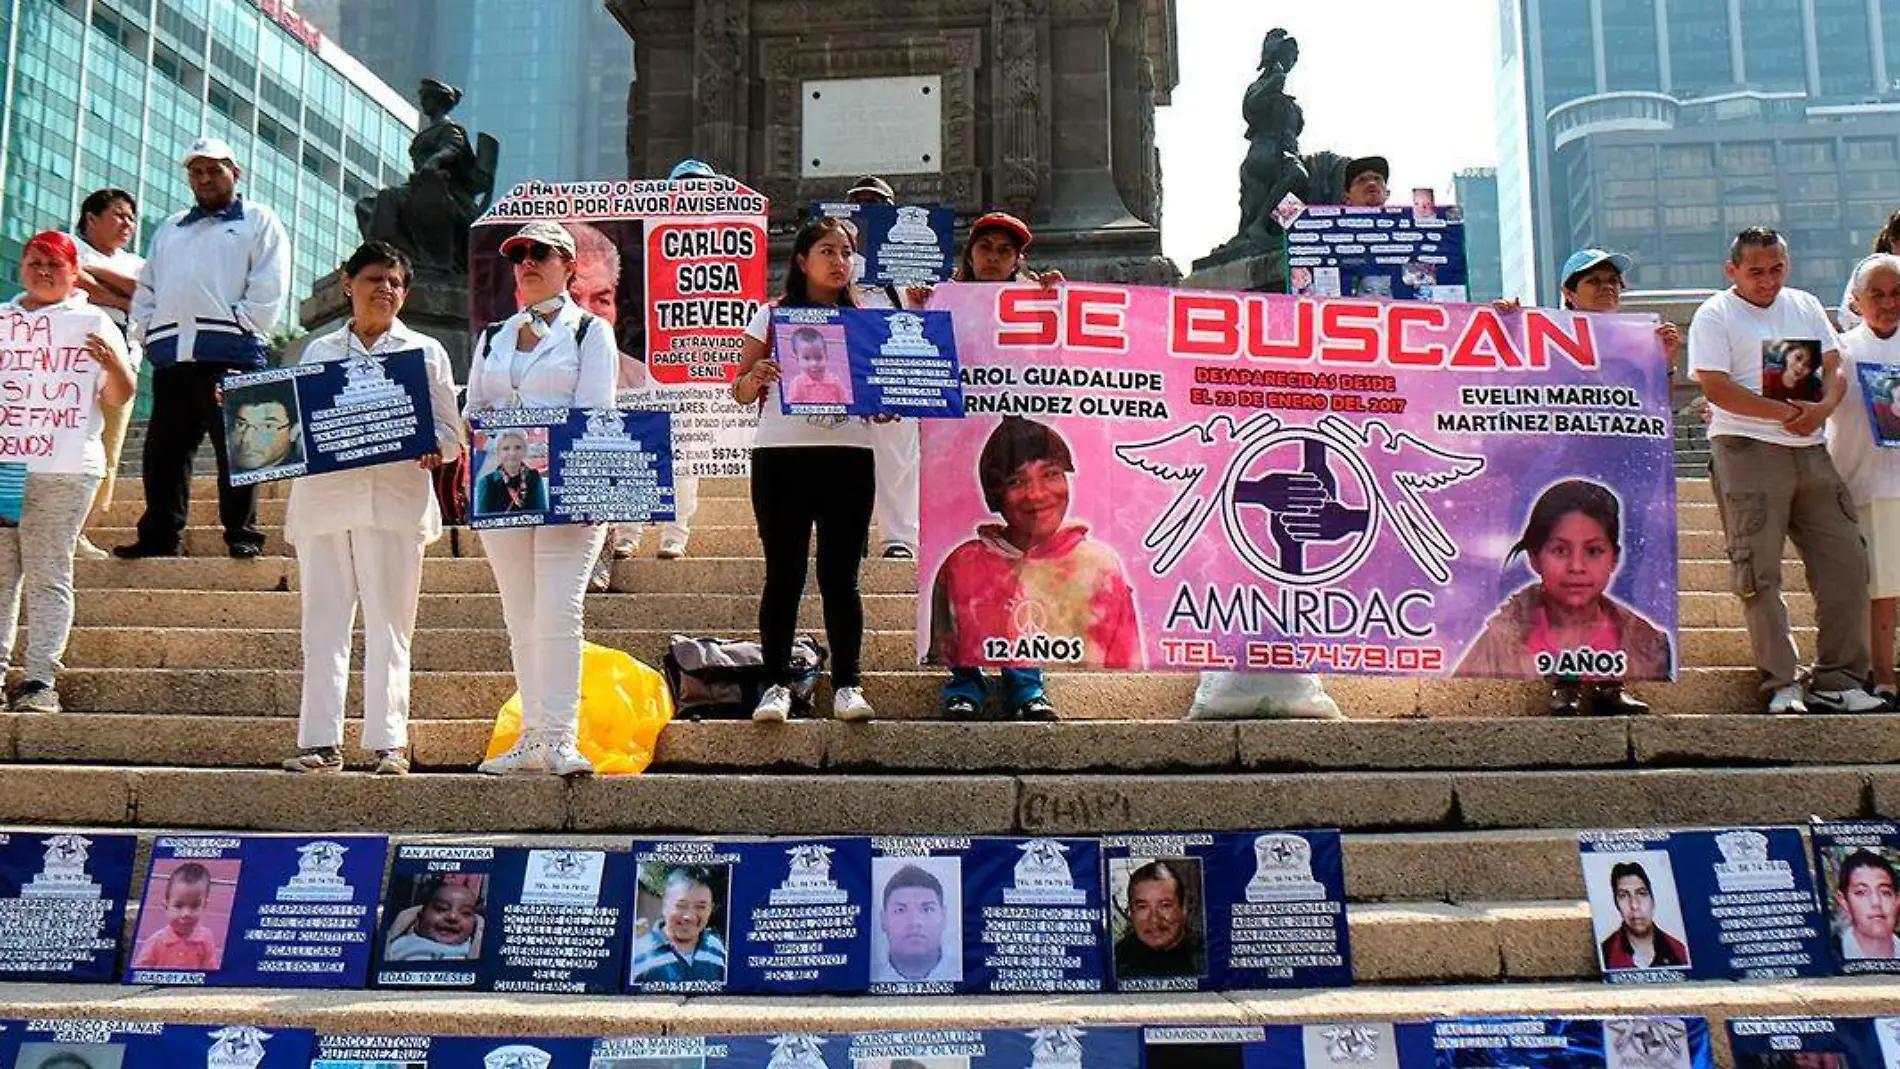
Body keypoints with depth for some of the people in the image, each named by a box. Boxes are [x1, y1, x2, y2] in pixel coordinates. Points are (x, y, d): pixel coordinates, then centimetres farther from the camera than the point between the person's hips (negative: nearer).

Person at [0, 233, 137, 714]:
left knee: (47, 575, -4)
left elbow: (120, 397, 3)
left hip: (61, 467, -3)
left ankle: (41, 679, -5)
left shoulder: (93, 323, 8)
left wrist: (115, 366, -17)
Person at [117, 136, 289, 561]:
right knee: (163, 449, 4)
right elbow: (147, 288, 27)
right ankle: (158, 535, 8)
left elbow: (269, 288, -1)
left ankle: (243, 534, -2)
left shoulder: (259, 221, 11)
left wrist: (242, 327, -10)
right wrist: (145, 329, 10)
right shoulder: (169, 229, 29)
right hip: (171, 354, 6)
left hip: (232, 352, -5)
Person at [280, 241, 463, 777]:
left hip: (394, 500, -2)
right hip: (322, 498, 2)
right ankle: (320, 741, 3)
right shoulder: (318, 351, 20)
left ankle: (389, 742, -1)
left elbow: (450, 431, 10)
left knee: (388, 626, -4)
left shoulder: (425, 350, 14)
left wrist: (432, 447, -12)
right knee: (323, 623, 0)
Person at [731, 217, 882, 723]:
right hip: (781, 457, -1)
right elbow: (740, 394, 7)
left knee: (840, 576, 1)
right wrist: (754, 376, -15)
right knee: (784, 574, 1)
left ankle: (847, 685, 6)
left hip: (847, 457, 1)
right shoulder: (772, 317, 7)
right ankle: (776, 685, 7)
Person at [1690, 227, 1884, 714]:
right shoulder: (1714, 315, 0)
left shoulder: (1805, 306, 18)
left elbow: (1834, 368, 11)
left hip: (1811, 452, 6)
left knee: (1846, 561, 3)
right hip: (1747, 452, -5)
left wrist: (1822, 408, -11)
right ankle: (1781, 683, 1)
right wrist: (1785, 412, -18)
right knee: (1759, 573, -6)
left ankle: (1839, 679, 11)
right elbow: (1716, 387, -11)